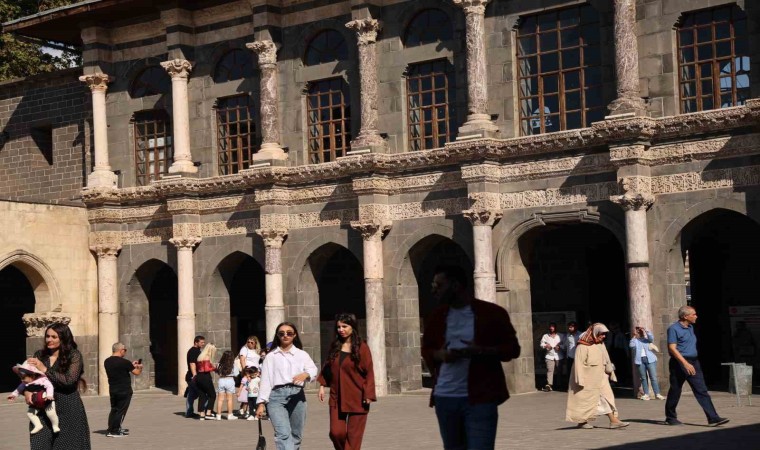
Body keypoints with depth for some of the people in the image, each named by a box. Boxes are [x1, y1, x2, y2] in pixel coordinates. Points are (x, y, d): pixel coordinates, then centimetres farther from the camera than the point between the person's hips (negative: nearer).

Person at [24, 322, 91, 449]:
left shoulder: (74, 355, -3)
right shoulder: (39, 355, 11)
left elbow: (69, 380, -15)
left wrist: (45, 370, -13)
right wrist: (27, 390, -10)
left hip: (69, 410, -3)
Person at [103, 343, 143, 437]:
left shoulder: (107, 362, 4)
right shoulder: (124, 362, -18)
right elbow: (136, 372, -9)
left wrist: (131, 365, 20)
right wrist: (140, 367, 13)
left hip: (112, 390, 7)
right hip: (124, 390, -7)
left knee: (114, 409, 17)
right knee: (121, 411, 1)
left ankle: (111, 430, 19)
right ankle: (115, 431, 3)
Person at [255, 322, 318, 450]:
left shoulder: (302, 355, 14)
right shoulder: (271, 356, 13)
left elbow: (313, 370, -2)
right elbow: (265, 380, 7)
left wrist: (306, 374, -25)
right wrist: (261, 403, -2)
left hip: (297, 395, 2)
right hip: (276, 396, -2)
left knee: (296, 435, 7)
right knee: (283, 434, -17)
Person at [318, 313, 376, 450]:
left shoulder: (362, 347, -7)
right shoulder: (335, 346, 7)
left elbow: (369, 372, -8)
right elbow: (327, 367, 18)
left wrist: (368, 395, -15)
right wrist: (322, 385, 9)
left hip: (356, 399, -4)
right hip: (337, 397, 4)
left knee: (354, 435, 0)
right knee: (336, 432, -3)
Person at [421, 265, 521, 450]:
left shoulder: (492, 313, -3)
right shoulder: (436, 316, 11)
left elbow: (512, 348, 0)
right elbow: (426, 350, 19)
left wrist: (481, 351, -17)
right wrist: (439, 354, -6)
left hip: (480, 398, -5)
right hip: (444, 397, 5)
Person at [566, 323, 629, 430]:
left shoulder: (601, 345, 10)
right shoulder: (583, 346, -15)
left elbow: (607, 361, 18)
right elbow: (579, 363, -18)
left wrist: (610, 373, 17)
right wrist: (580, 380, -21)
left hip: (600, 378, 7)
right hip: (588, 379, -7)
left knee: (607, 397, -2)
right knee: (585, 400, 3)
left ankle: (613, 420, -6)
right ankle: (581, 421, 17)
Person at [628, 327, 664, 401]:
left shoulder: (646, 338, 10)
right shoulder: (634, 340, 10)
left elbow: (651, 338, -10)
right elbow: (631, 345, -9)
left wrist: (646, 331, -16)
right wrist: (634, 336, -8)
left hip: (650, 359, -1)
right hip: (640, 360, 1)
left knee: (653, 377, -4)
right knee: (643, 378, 3)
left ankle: (657, 394, -4)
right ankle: (646, 394, 7)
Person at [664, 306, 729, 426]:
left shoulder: (690, 327, 15)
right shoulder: (674, 329, -11)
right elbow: (672, 348, -18)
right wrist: (685, 364, -24)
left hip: (693, 362, 7)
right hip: (679, 363, -7)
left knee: (702, 390, -2)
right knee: (675, 392, 4)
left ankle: (713, 418, -8)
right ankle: (670, 418, 18)